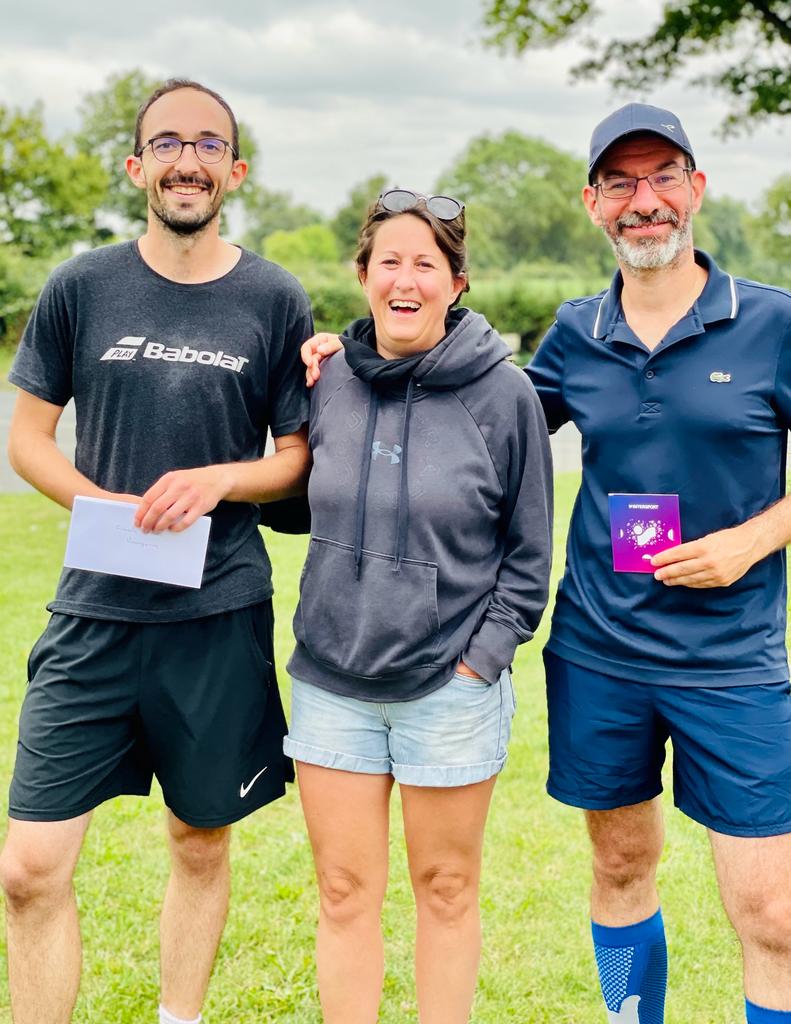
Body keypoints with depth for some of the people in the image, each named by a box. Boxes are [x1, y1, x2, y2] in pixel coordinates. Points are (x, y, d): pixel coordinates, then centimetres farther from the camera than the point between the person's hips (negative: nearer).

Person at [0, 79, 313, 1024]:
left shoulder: (275, 300, 1)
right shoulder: (81, 288, 2)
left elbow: (300, 456, 6)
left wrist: (218, 479, -14)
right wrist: (106, 504, -11)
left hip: (220, 616, 0)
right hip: (95, 611, 0)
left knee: (200, 846, 14)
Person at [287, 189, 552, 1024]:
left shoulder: (503, 392, -7)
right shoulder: (328, 379, 2)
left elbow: (528, 550, -2)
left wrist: (484, 658, -8)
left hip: (449, 683, -2)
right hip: (331, 680, 3)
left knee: (446, 889, 12)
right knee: (345, 892, 10)